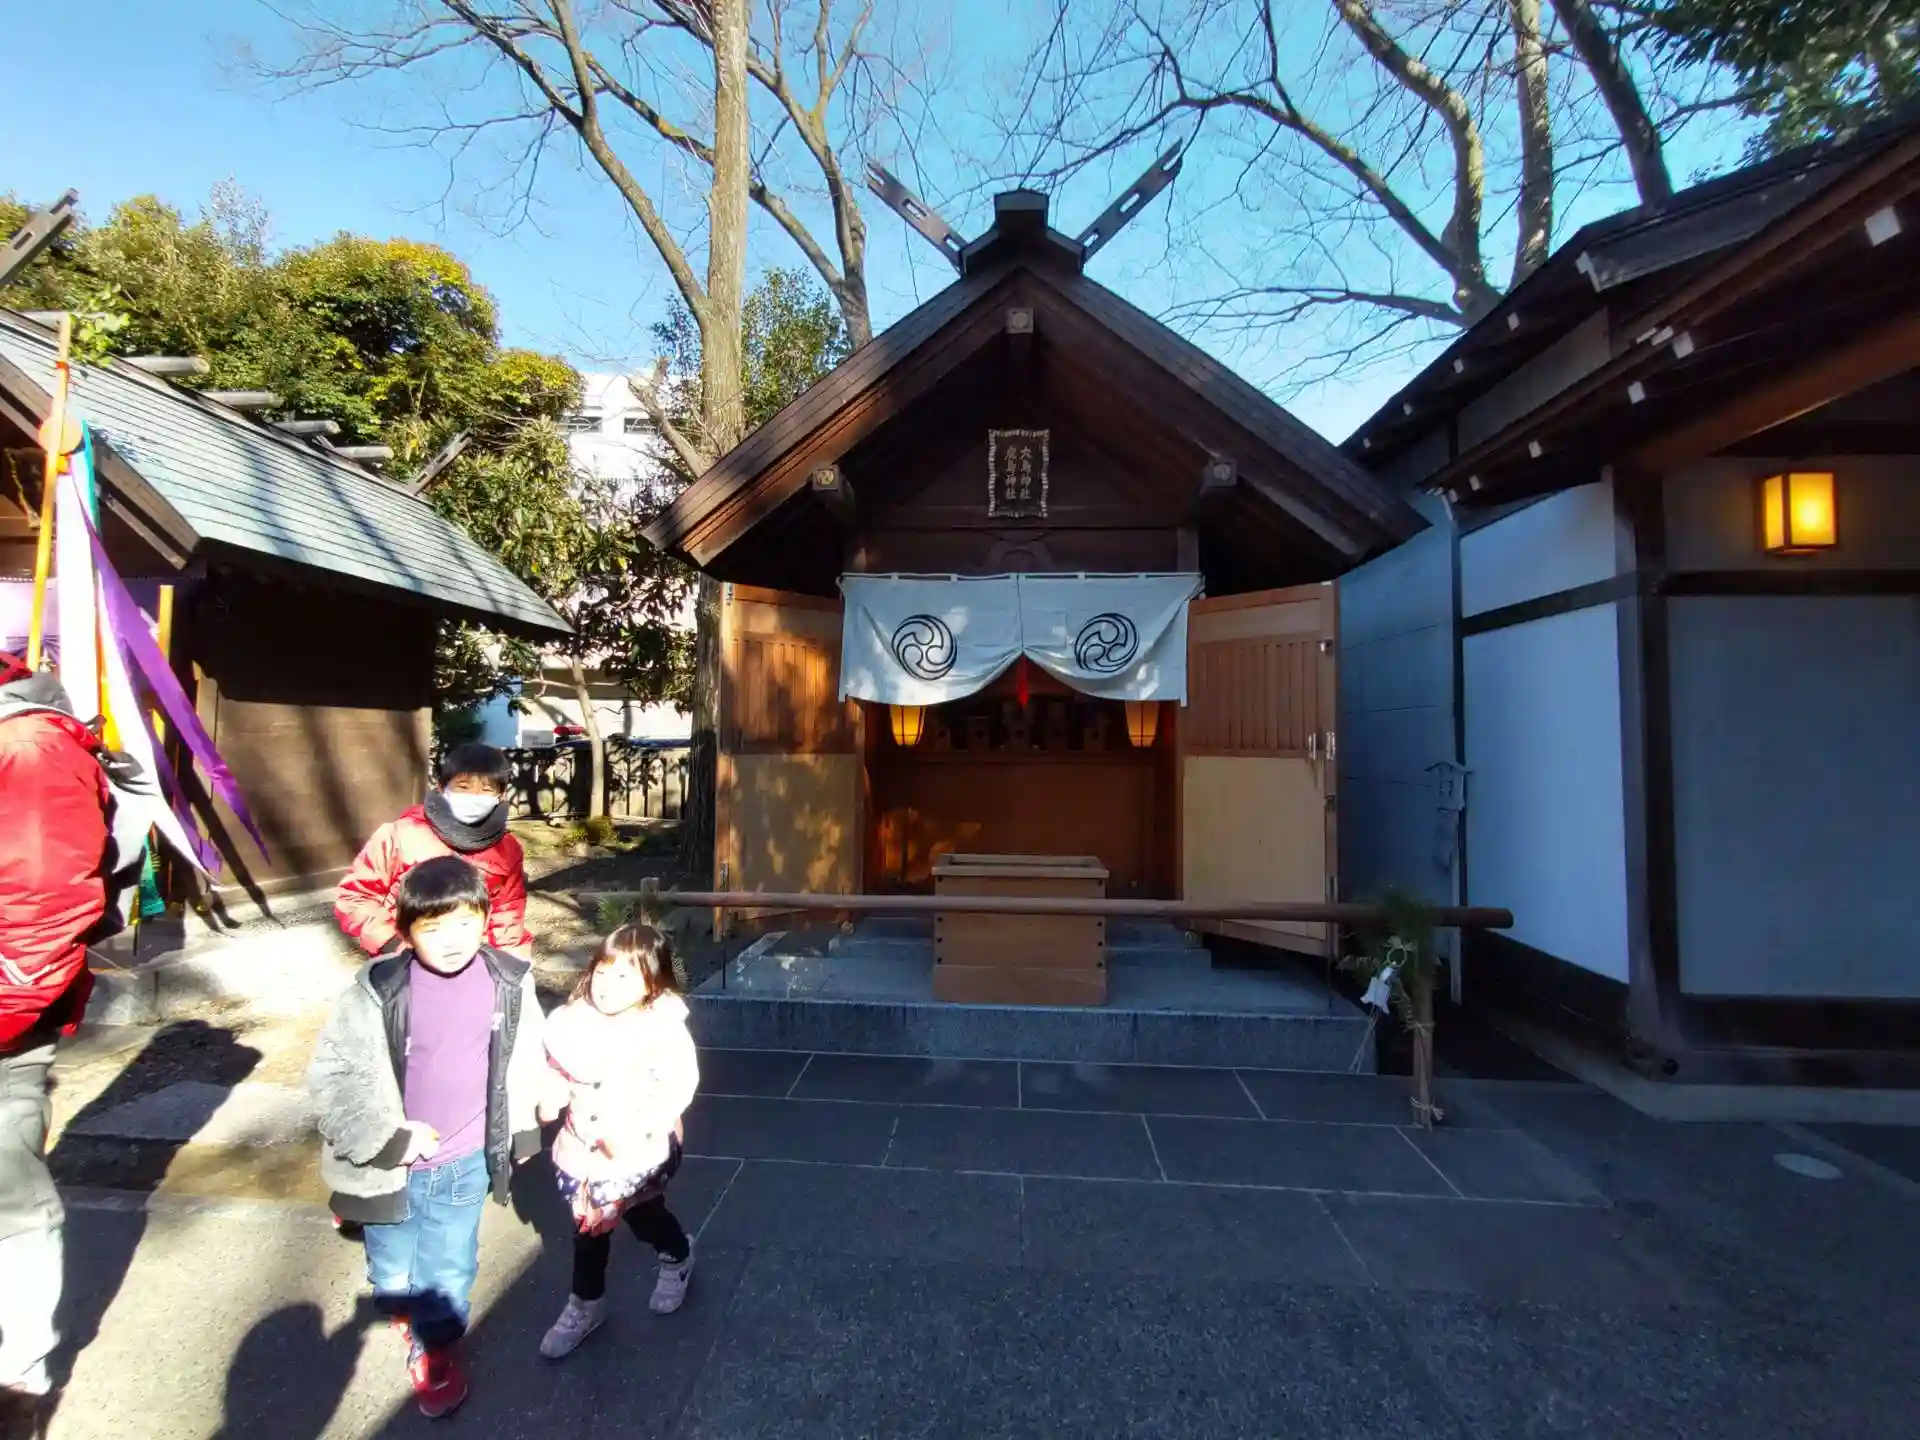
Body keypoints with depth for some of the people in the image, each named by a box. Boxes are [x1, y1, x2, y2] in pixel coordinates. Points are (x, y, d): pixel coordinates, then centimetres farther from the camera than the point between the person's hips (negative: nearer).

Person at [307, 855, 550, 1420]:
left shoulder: (510, 983, -13)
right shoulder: (378, 990, -21)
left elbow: (524, 1062, 1)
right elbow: (332, 1074, -12)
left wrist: (522, 1132, 10)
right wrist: (387, 1140, -16)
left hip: (464, 1162, 1)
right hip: (390, 1162, 0)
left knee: (447, 1271, 13)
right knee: (392, 1269, 21)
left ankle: (437, 1347, 43)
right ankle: (403, 1307, 56)